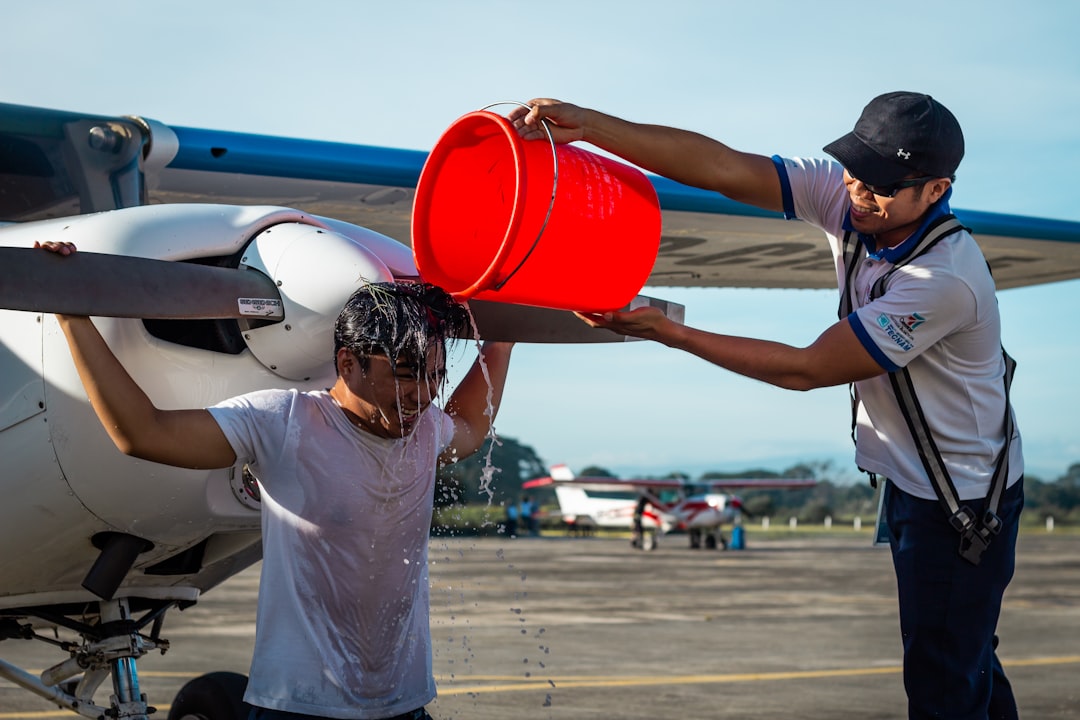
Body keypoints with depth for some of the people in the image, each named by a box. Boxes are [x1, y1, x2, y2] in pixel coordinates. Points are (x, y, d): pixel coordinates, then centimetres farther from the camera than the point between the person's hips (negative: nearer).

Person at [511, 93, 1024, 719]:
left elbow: (806, 369, -27)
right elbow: (723, 167, -22)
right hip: (910, 477, 8)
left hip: (964, 500, -8)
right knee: (963, 657, 24)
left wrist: (669, 333, -27)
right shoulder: (842, 194, -11)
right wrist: (585, 124, -33)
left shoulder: (945, 279, -32)